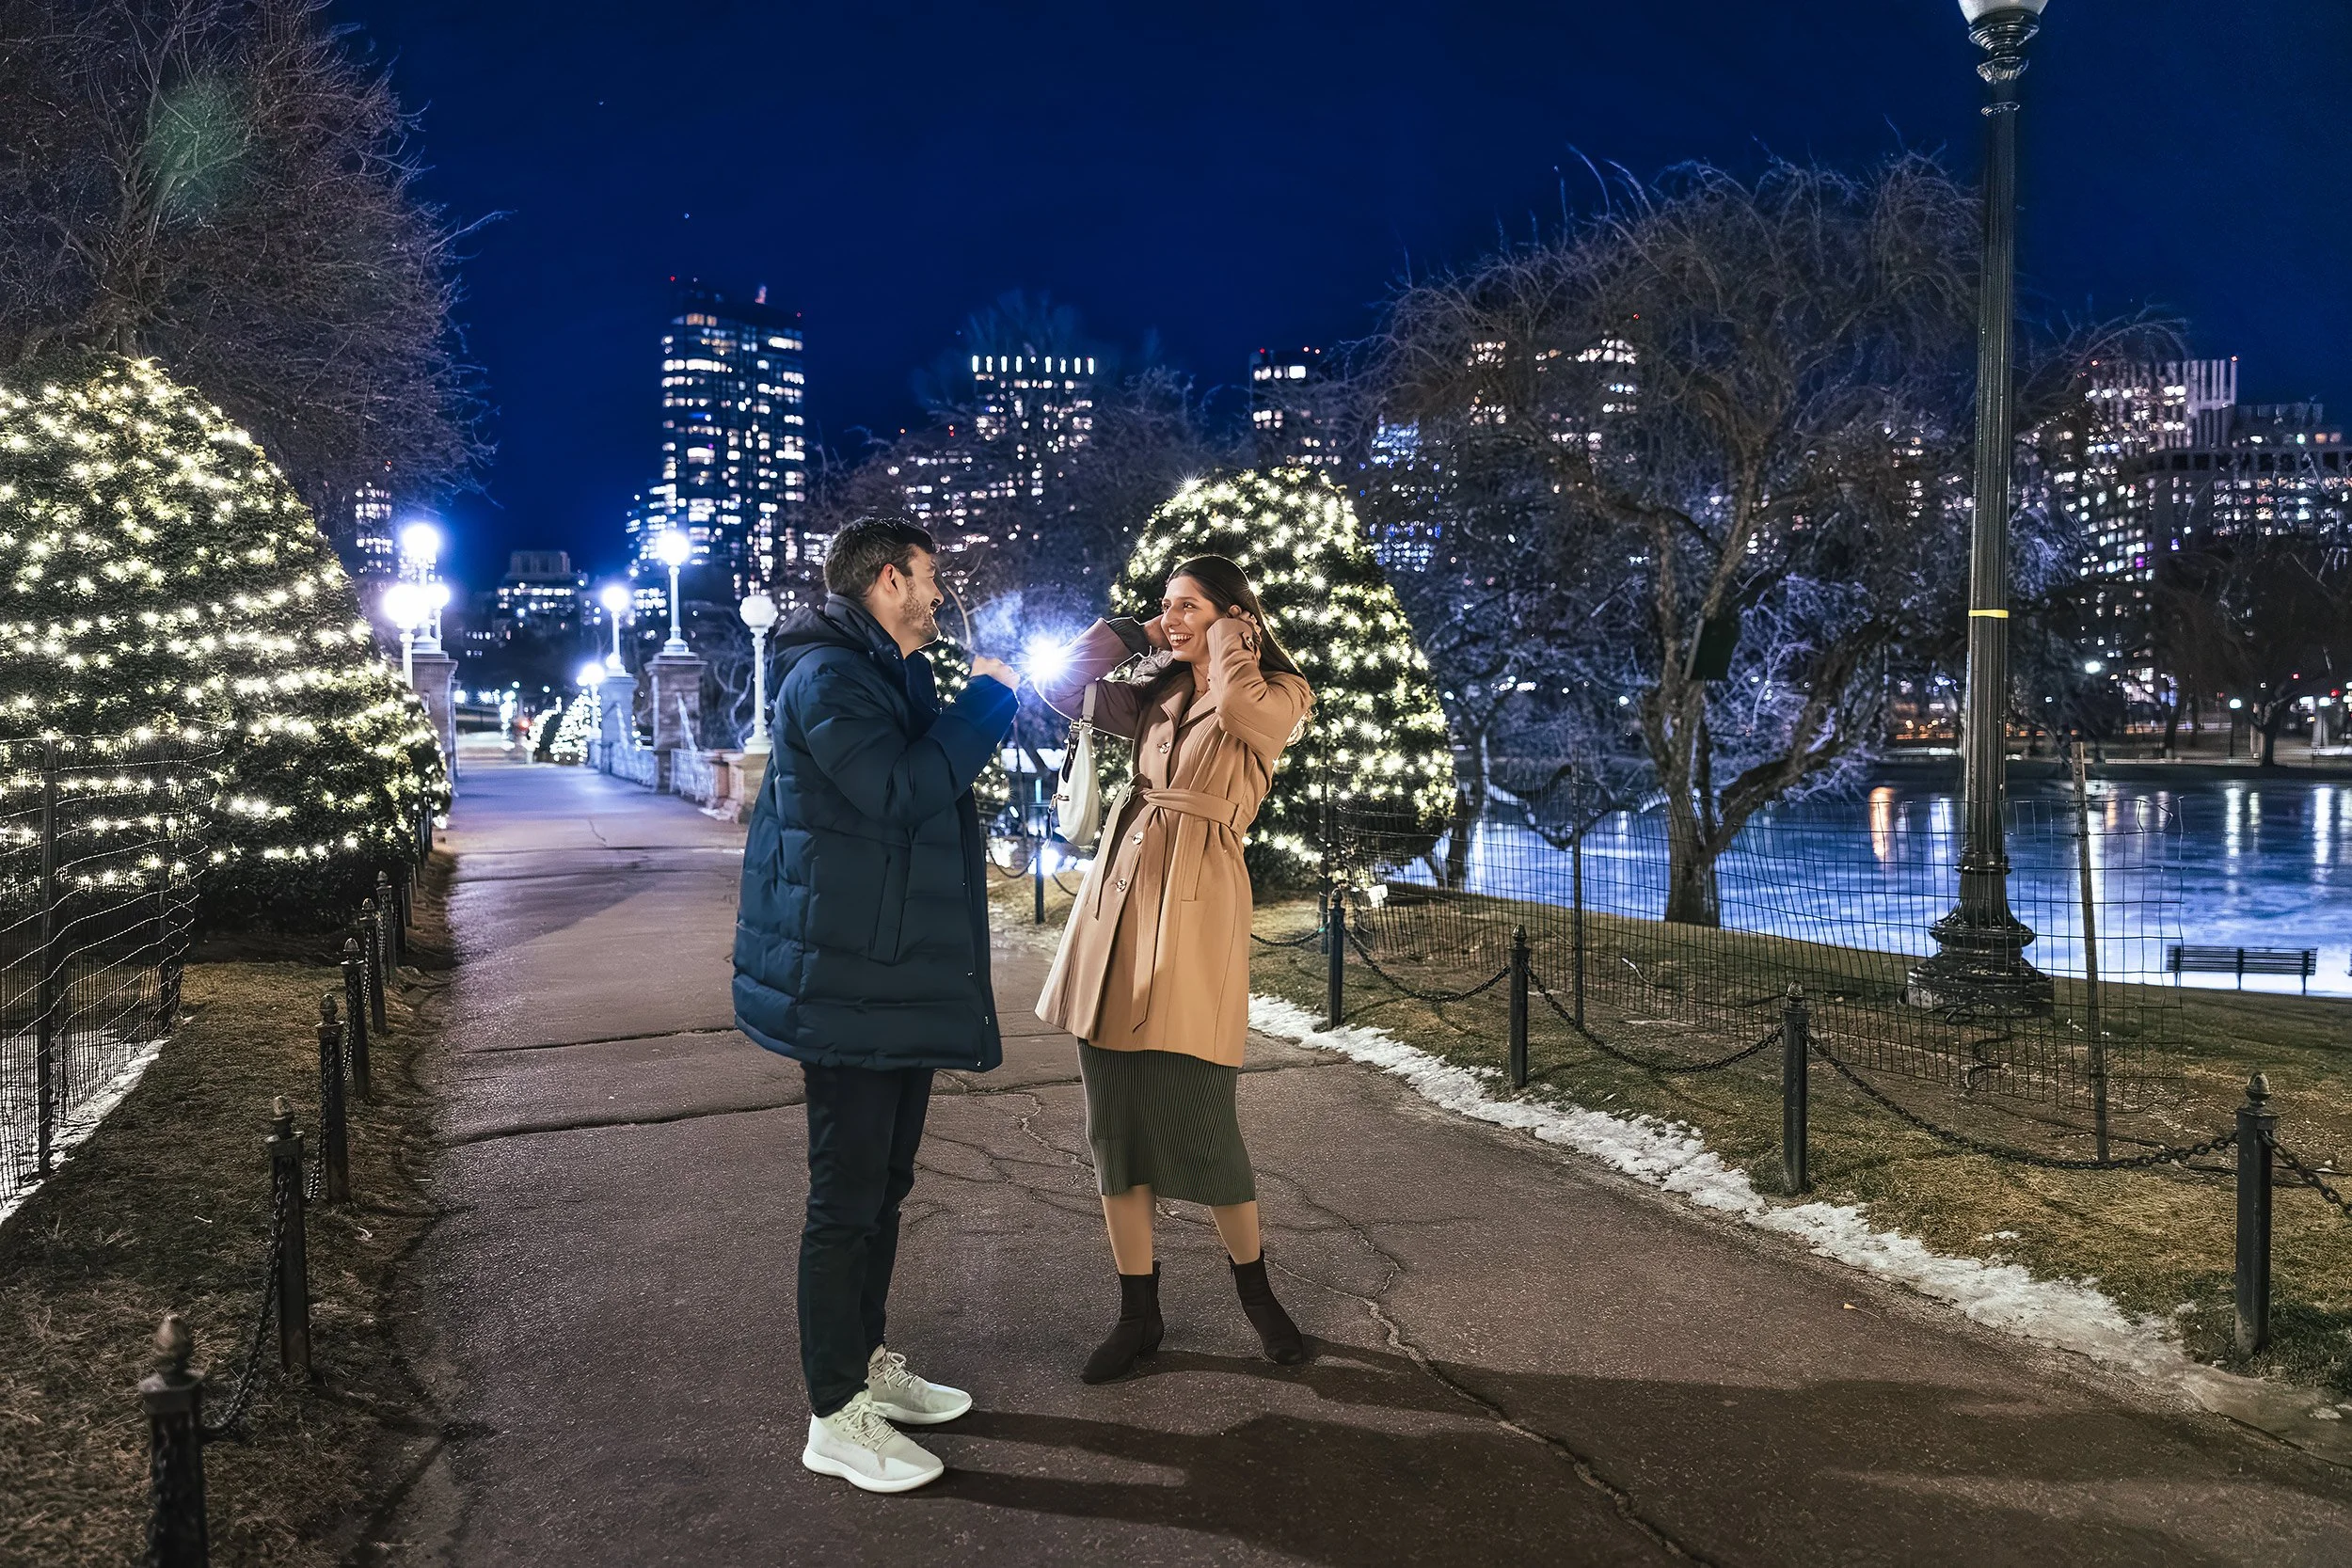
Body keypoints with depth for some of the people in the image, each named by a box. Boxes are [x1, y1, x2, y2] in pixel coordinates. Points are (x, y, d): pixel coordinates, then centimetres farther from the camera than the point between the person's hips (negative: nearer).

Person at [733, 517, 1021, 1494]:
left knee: (882, 1185, 19)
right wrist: (988, 700, -17)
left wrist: (998, 700, 13)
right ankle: (836, 1416, 8)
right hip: (848, 983, -11)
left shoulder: (897, 677, 18)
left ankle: (867, 1363, 33)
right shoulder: (825, 678, -14)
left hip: (906, 979, 11)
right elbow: (900, 790, -26)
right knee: (846, 1200, -2)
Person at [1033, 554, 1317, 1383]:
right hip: (1118, 891, 6)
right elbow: (1063, 689, 20)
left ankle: (1256, 1290, 20)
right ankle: (1138, 1315, 17)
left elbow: (1239, 705, -21)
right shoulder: (1153, 696, 17)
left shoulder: (1277, 700, 1)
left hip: (1195, 900, -6)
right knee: (1114, 1121, 6)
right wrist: (1127, 632, 15)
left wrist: (1232, 632, -4)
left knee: (1196, 1121, -4)